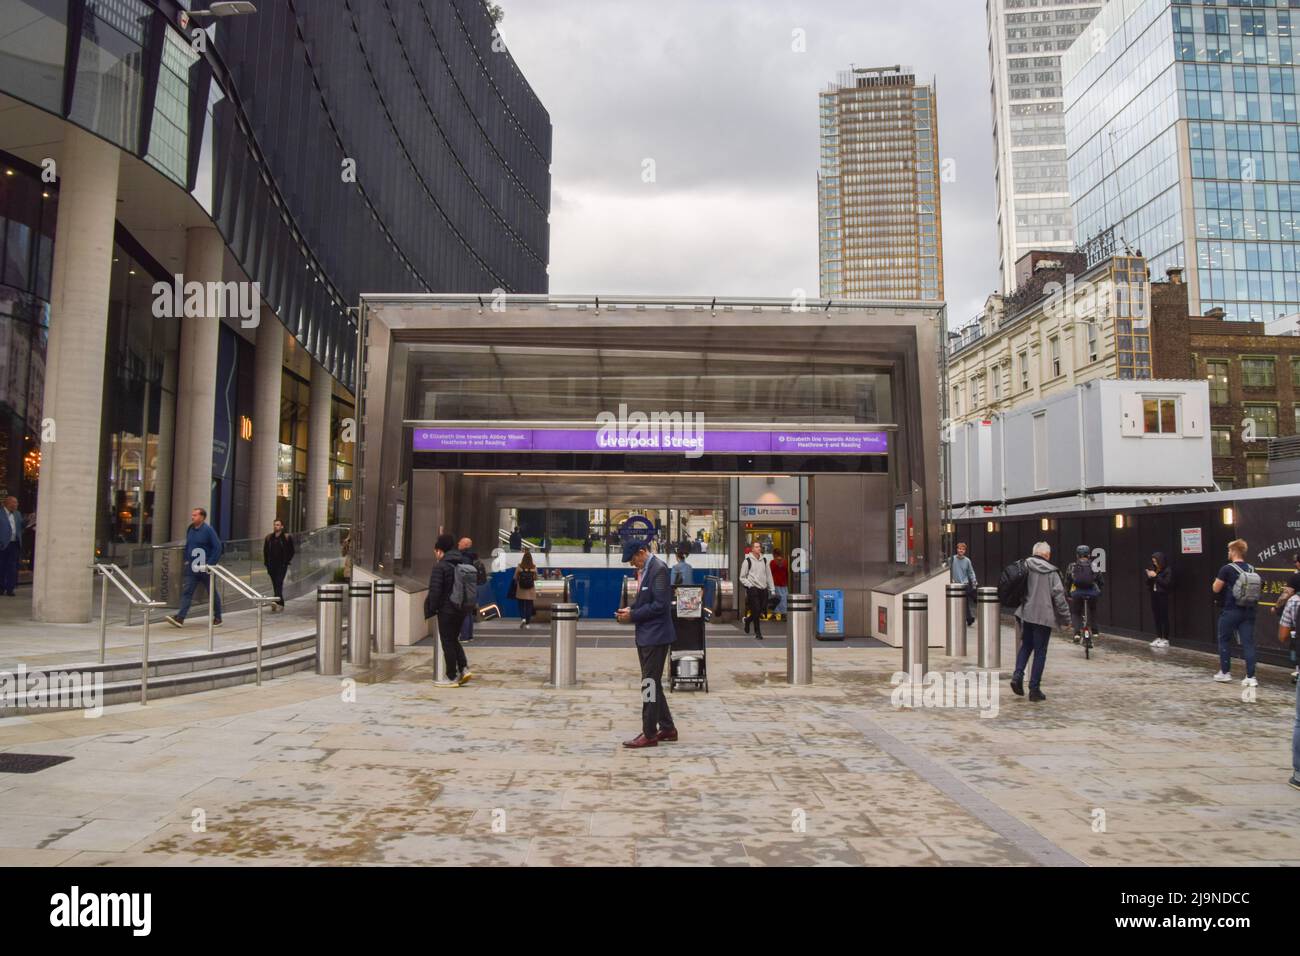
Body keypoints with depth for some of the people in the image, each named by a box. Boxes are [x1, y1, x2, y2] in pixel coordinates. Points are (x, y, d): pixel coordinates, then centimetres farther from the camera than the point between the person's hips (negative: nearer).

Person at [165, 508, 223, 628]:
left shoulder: (208, 530, -11)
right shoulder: (190, 529, 7)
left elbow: (217, 548, -14)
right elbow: (187, 546, 20)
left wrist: (210, 564, -17)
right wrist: (185, 560, 11)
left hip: (205, 569, -5)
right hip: (192, 568, 5)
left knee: (213, 593, 8)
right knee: (186, 592, -5)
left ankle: (217, 618, 19)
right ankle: (180, 618, -9)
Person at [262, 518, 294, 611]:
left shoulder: (287, 538, -1)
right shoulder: (269, 538, 11)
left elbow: (291, 551, 1)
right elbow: (265, 551, 16)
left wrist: (286, 562, -6)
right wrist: (267, 563, 8)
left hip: (282, 565, -5)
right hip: (272, 565, 5)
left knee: (279, 583, -17)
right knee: (275, 584, 7)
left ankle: (277, 602, -28)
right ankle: (280, 604, 15)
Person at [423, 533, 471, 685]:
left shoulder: (440, 567, -14)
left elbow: (435, 591, -17)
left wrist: (432, 609, -5)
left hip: (446, 610, -7)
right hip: (460, 610, 7)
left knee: (448, 643, 2)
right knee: (454, 640, 20)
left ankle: (453, 677, 5)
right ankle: (464, 668, 6)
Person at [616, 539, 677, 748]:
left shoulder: (659, 569, -17)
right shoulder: (643, 570, 12)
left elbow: (660, 605, -22)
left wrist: (633, 616, -18)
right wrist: (630, 608, 2)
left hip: (655, 635, -10)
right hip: (645, 635, 10)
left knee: (650, 683, -3)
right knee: (652, 683, 16)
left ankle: (649, 734, 5)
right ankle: (667, 728, 27)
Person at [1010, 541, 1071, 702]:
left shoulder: (1024, 567, 3)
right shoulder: (1051, 572, -7)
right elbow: (1059, 596, -9)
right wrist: (1066, 618, 0)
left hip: (1026, 615, 4)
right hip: (1043, 616, -4)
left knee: (1025, 646, 19)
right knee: (1040, 652, 4)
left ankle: (1018, 675, -1)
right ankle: (1034, 689, 5)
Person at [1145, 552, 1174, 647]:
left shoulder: (1168, 570, -7)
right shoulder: (1153, 569, 10)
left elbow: (1167, 583, -17)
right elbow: (1148, 584, 14)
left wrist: (1156, 576, -16)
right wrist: (1149, 577, -6)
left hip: (1163, 596, -6)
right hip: (1154, 595, 6)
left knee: (1164, 617, -3)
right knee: (1156, 617, 8)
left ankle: (1165, 639, 2)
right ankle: (1158, 638, 14)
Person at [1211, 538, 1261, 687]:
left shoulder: (1227, 569, -13)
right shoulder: (1252, 570, 5)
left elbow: (1216, 589, -9)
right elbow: (1255, 589, 12)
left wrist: (1219, 580, 9)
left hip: (1231, 611, -4)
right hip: (1249, 611, 4)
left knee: (1225, 641, 12)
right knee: (1248, 643, 3)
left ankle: (1225, 673, 19)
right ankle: (1251, 677, 0)